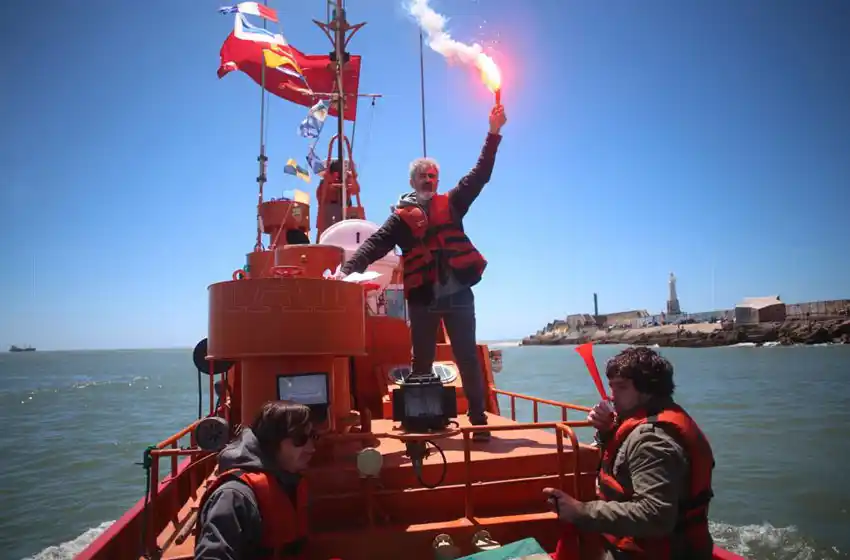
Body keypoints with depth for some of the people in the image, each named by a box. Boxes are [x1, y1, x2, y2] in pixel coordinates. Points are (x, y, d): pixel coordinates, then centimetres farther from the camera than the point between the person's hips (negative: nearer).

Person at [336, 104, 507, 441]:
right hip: (422, 297, -1)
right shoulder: (401, 215, 6)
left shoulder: (451, 204, 10)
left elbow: (480, 175, 6)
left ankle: (479, 420, 13)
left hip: (458, 293, 1)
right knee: (421, 362, 9)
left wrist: (493, 134, -1)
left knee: (468, 358, 5)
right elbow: (376, 244, -5)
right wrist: (349, 268, -22)